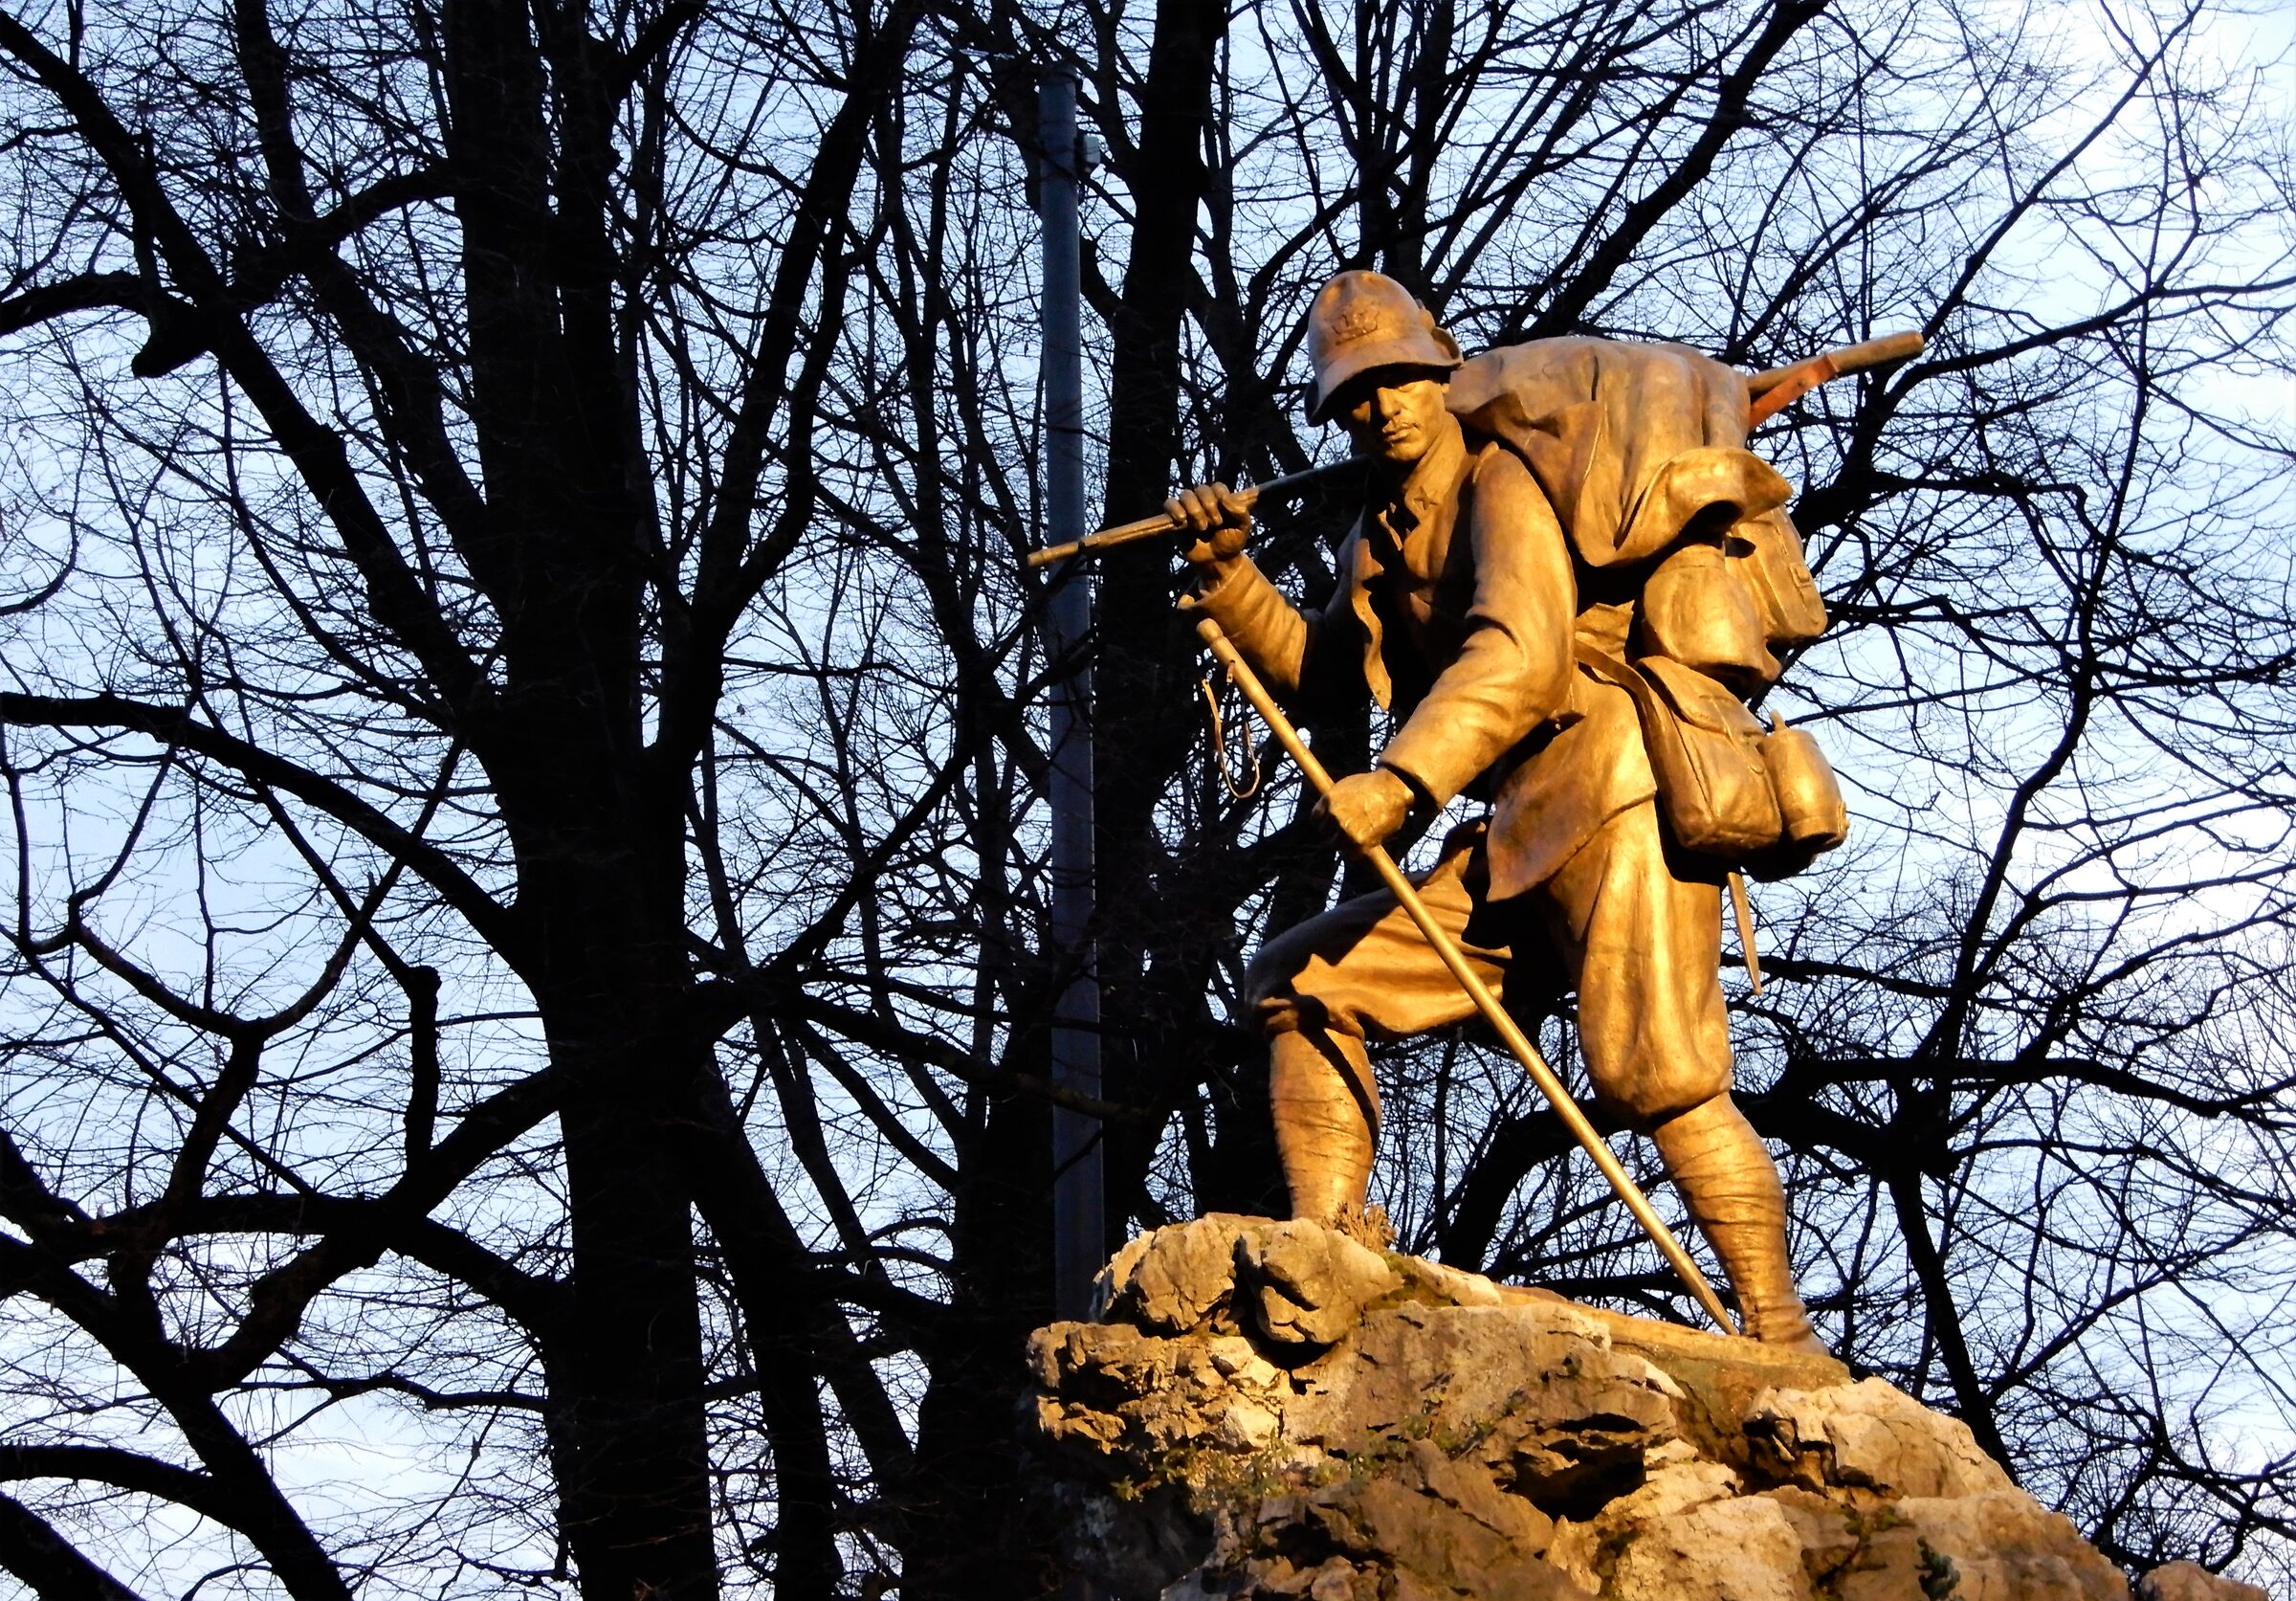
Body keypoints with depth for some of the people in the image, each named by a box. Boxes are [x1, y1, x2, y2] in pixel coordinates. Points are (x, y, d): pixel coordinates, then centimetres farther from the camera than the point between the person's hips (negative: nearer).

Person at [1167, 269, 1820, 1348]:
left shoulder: (1500, 481, -4)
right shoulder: (1381, 541, 22)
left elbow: (1522, 653, -21)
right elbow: (1311, 672, 34)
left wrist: (1400, 781, -32)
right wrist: (1227, 570, 18)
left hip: (1617, 804, -9)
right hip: (1513, 851, 9)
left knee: (1652, 1074, -22)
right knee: (1298, 983, 4)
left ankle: (1781, 1343, -21)